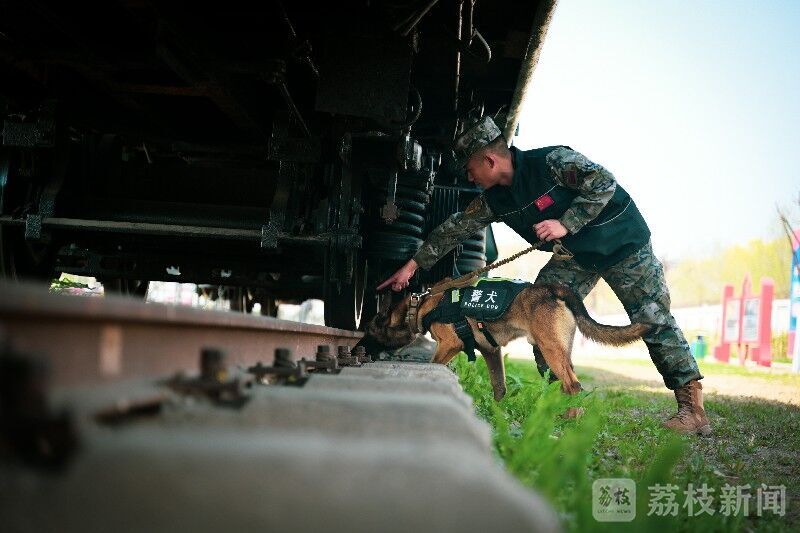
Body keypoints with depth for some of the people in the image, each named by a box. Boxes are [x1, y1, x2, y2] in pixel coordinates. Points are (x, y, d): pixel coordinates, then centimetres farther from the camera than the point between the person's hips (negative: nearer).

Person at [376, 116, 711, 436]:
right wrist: (413, 265, 2)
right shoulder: (495, 200, -4)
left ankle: (692, 406, -8)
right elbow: (457, 227, 2)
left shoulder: (551, 162, -26)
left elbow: (604, 183, -29)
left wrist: (565, 224, -32)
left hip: (621, 242, -7)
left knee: (653, 319, -10)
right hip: (575, 255, 7)